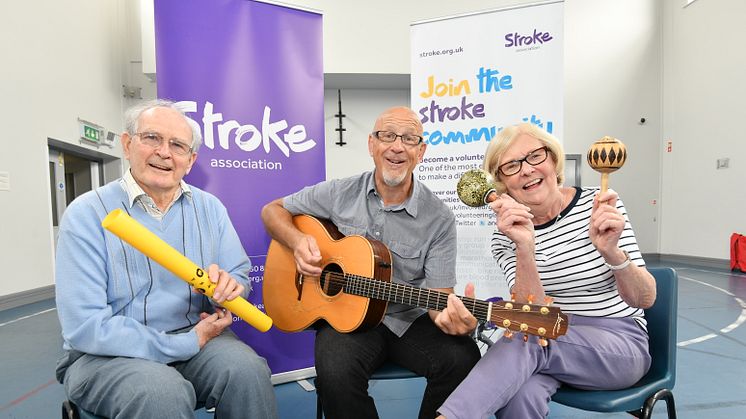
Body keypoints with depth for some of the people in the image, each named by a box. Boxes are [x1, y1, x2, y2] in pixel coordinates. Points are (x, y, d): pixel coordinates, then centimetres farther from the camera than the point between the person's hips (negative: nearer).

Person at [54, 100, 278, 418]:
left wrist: (228, 285, -19)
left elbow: (241, 279, 6)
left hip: (196, 338, 4)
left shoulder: (210, 208, 3)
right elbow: (84, 326, -16)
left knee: (247, 369, -25)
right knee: (163, 393, -34)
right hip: (108, 354, -3)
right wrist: (188, 343, -19)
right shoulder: (86, 214, -9)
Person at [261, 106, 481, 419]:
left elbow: (439, 293, -7)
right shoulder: (340, 193, -1)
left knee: (463, 358, -26)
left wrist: (449, 315, -32)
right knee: (336, 370, -33)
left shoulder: (440, 220, -5)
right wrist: (297, 241, -13)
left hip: (409, 321, 1)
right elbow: (273, 210, 9)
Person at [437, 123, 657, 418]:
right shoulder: (507, 236, -3)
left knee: (528, 339, -32)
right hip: (554, 346, 1)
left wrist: (612, 252, -32)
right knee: (519, 395, -34)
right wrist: (525, 248, -32)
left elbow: (645, 299, -10)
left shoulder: (598, 205, -6)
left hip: (621, 342, -1)